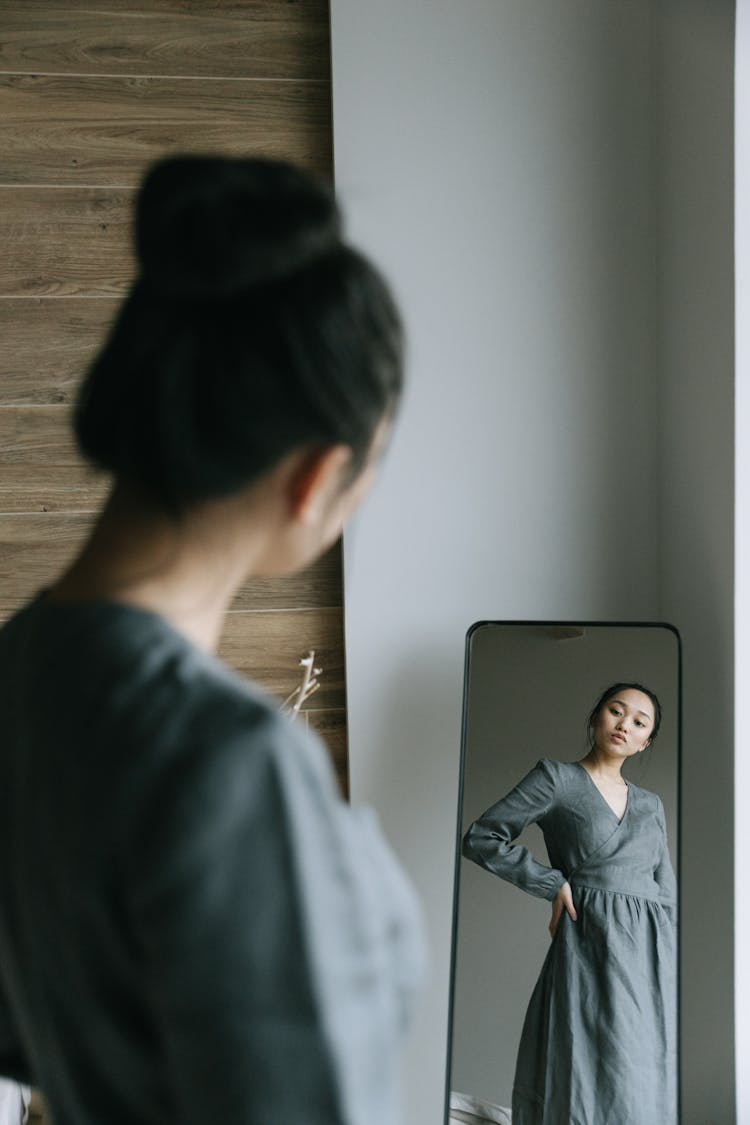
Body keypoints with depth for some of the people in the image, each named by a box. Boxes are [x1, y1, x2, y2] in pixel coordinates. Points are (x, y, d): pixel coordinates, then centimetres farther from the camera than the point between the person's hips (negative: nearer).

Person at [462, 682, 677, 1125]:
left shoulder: (651, 805, 18)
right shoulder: (556, 778, 4)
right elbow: (481, 839, -1)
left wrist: (673, 971, 9)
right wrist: (555, 884, -5)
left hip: (655, 955, 5)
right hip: (591, 949, -5)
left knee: (650, 1088, 1)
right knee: (601, 1088, -12)